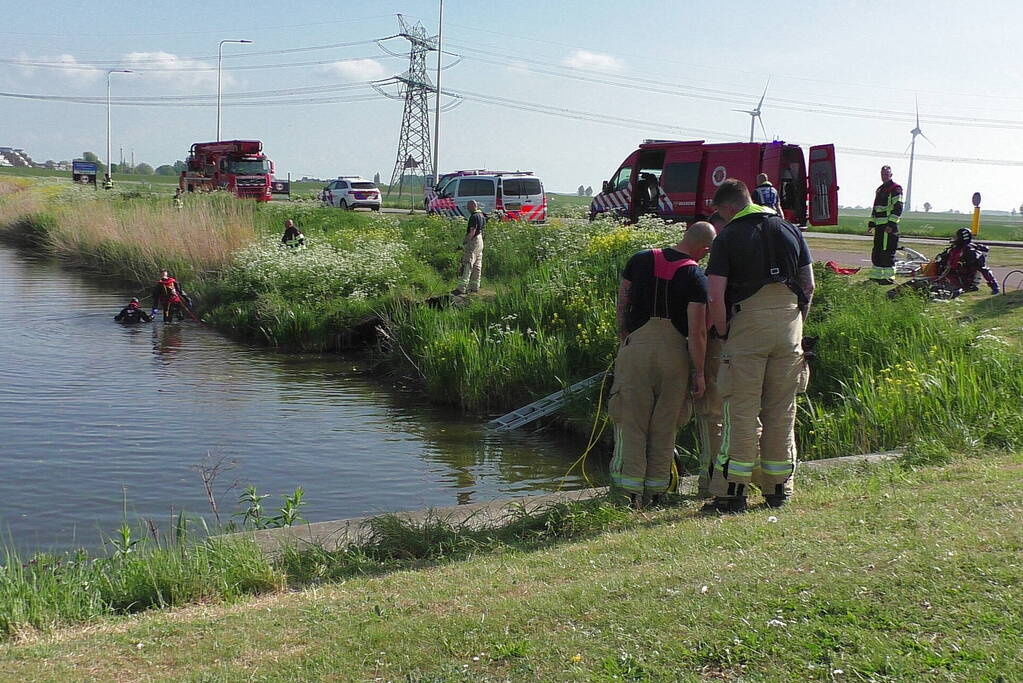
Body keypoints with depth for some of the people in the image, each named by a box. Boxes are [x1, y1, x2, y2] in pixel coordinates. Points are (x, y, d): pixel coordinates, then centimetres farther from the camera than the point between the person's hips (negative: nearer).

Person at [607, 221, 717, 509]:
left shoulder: (640, 260, 5)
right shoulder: (695, 276, -6)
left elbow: (621, 305, 12)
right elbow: (697, 330, -9)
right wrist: (699, 373, -1)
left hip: (636, 344, 2)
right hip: (674, 350, -1)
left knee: (632, 420, 5)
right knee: (664, 425, 10)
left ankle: (631, 489, 0)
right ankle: (655, 489, 16)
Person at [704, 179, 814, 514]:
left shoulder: (727, 238, -2)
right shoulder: (789, 230, 12)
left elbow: (716, 296, -11)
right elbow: (809, 286, 12)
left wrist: (724, 333, 1)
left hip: (747, 325, -4)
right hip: (789, 326, 4)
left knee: (741, 411, -1)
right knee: (781, 410, 11)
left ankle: (733, 492, 0)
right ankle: (778, 489, 18)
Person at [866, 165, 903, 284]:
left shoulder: (895, 188, -7)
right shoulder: (880, 189, 22)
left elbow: (898, 207, -14)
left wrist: (891, 224, -20)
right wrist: (871, 224, 22)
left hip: (889, 226, -9)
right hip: (879, 225, 9)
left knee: (887, 252, -10)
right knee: (876, 251, 12)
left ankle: (889, 277, -7)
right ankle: (876, 276, 20)